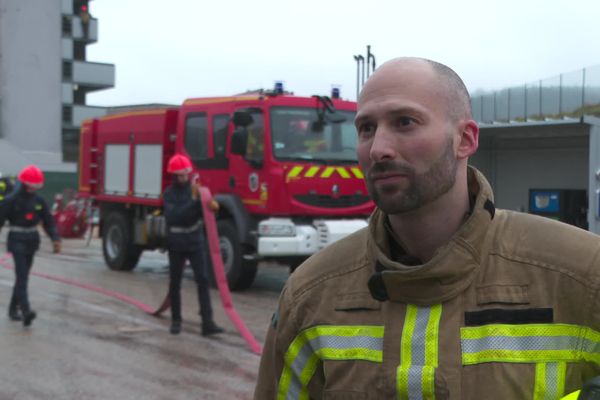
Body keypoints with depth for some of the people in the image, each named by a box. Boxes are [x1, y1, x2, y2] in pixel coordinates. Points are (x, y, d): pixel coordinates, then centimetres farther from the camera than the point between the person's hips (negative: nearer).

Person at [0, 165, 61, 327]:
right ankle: (26, 311, -26)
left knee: (23, 276, 11)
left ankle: (13, 309, 23)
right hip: (17, 240, -6)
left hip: (32, 240, 6)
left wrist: (55, 239, -7)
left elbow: (48, 221, 7)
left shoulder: (38, 201, 6)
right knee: (22, 276, -16)